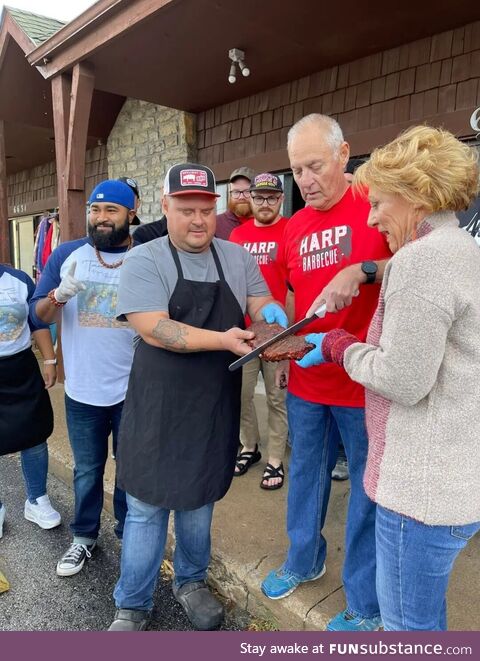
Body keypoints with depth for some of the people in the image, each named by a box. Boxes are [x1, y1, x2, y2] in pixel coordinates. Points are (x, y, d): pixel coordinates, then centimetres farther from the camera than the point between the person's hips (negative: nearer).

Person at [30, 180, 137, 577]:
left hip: (134, 388, -1)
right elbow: (38, 314, -2)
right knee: (87, 470, 18)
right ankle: (84, 537, 41)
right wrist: (59, 295, -21)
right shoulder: (66, 255, -1)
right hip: (83, 388, 2)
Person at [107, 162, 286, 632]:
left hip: (216, 407, 3)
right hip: (160, 407, -3)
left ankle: (190, 581, 44)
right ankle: (131, 606, 31)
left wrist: (270, 312, -18)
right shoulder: (144, 260, -8)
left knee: (200, 500, 20)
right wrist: (223, 340, -29)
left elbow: (262, 304, 7)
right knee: (147, 506, 9)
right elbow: (153, 330, -18)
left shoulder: (238, 258, 5)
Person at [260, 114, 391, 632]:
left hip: (364, 381, -5)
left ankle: (366, 604, 32)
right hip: (306, 380, 6)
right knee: (305, 473, 21)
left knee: (367, 487, 10)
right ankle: (303, 561, 46)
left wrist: (363, 271, -28)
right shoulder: (294, 227, 9)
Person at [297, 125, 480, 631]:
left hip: (426, 481, -10)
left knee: (408, 621, 12)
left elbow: (403, 382, -22)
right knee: (422, 613, 27)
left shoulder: (421, 259, -20)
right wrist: (336, 344, 8)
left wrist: (337, 346, -7)